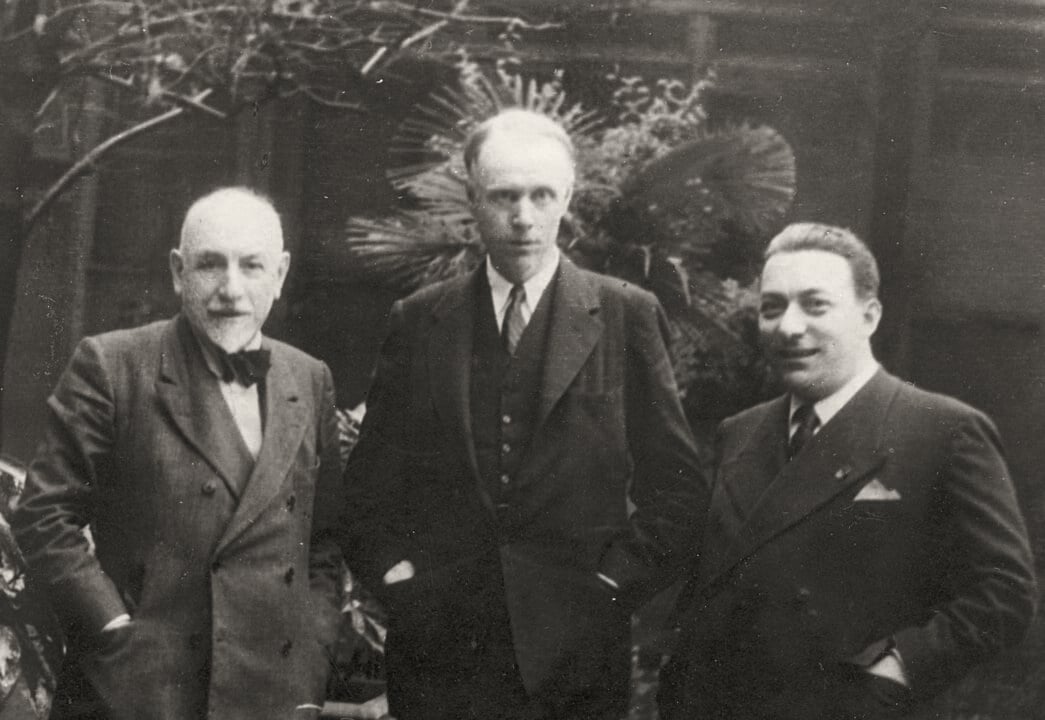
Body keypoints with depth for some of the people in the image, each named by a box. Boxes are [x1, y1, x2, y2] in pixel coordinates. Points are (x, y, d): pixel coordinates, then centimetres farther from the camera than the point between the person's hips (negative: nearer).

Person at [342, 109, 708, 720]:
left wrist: (615, 580, -6)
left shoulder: (629, 316, 1)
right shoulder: (420, 320, 7)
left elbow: (678, 486, 2)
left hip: (573, 651, -1)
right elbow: (372, 478, 12)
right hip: (437, 643, 1)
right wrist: (391, 572, -1)